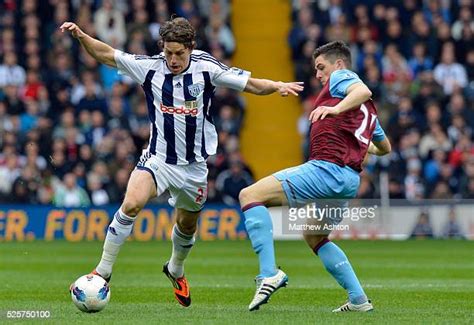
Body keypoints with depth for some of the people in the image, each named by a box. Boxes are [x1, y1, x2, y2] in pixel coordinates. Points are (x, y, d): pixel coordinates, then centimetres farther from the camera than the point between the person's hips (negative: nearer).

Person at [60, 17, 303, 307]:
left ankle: (176, 270, 50)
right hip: (158, 158, -1)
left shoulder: (206, 68, -9)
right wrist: (80, 35, -16)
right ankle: (103, 272, -16)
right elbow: (106, 54, -2)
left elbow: (251, 84, -7)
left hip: (194, 165, 1)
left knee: (187, 226, 17)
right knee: (131, 204, -25)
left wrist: (277, 86, -24)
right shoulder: (150, 67, -7)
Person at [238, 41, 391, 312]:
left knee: (250, 195, -14)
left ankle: (269, 274, -28)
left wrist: (336, 108, -32)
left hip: (327, 168, -10)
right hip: (350, 180, 10)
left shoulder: (340, 77, 4)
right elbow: (385, 147, 39)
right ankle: (359, 300, 23)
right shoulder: (368, 109, 29)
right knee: (315, 238, 29)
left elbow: (363, 91, -19)